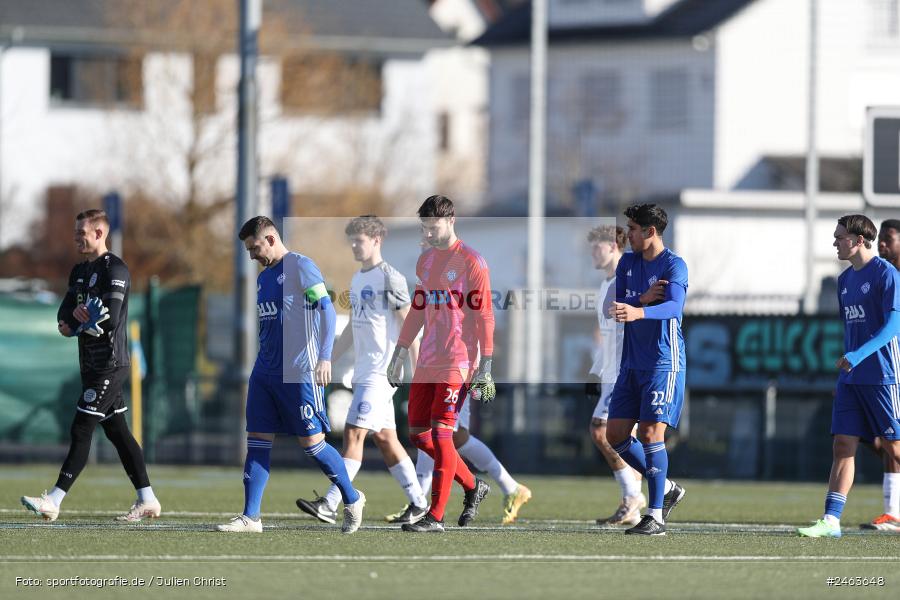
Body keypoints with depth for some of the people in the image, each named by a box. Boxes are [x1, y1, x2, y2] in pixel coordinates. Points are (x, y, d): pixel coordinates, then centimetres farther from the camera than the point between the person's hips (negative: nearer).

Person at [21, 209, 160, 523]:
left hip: (110, 365, -9)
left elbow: (110, 318, -23)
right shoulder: (80, 271, 16)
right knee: (117, 432, 11)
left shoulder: (114, 269, -13)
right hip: (93, 365, 9)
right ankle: (147, 500, 16)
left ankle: (54, 501, -16)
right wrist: (75, 314, -12)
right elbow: (64, 315, 12)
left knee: (81, 431, -12)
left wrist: (77, 326, -9)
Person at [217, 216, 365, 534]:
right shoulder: (263, 277, 17)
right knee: (257, 441, 2)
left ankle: (352, 499, 16)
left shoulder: (300, 266, -8)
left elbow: (327, 310, -14)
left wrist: (325, 356, -23)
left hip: (300, 373, -8)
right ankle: (250, 517, 2)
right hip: (265, 373, 8)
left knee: (312, 442, -3)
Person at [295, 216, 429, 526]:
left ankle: (330, 504, -17)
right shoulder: (357, 279, 16)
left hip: (381, 371, -9)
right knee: (385, 438, 10)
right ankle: (418, 502, 16)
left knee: (353, 433, -13)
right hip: (364, 371, 9)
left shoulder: (390, 278, -9)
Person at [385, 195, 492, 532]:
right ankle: (473, 487, 23)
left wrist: (486, 364, -12)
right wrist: (400, 353, 19)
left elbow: (484, 315, -8)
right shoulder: (425, 261, 15)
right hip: (427, 363, 8)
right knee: (419, 435, 6)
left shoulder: (471, 262, -6)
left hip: (456, 364, -8)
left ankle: (436, 517, -8)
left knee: (441, 434, -11)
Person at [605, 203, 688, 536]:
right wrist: (644, 298, -16)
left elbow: (673, 306, -27)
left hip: (664, 362, -7)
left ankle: (656, 515, -10)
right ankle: (666, 488, 21)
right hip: (632, 363, 7)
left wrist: (638, 312, -46)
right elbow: (613, 306, 3)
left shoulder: (674, 265, -10)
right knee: (616, 435, 4)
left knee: (651, 432, -14)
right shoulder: (627, 263, 11)